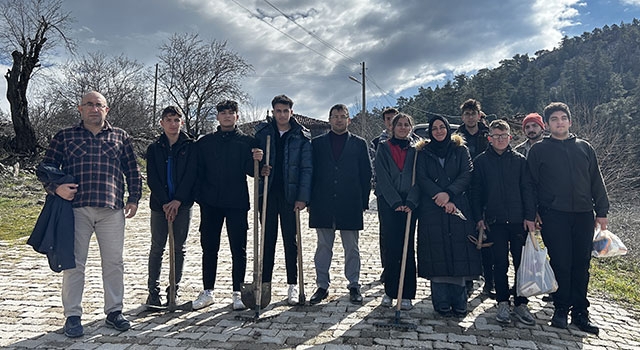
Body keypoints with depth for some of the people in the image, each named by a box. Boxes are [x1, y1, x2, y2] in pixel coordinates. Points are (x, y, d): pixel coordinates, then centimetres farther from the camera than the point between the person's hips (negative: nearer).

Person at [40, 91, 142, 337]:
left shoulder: (120, 137, 12)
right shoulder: (65, 137, 10)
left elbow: (132, 171, 15)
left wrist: (134, 199, 7)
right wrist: (55, 187, -8)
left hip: (112, 209, 1)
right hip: (75, 207, -1)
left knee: (114, 262, 6)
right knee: (74, 263, 3)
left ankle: (114, 311, 18)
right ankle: (73, 316, 15)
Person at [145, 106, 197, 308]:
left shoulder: (190, 147, 3)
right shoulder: (154, 148, 7)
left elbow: (191, 175, -4)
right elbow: (152, 178, 0)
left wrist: (178, 200, -14)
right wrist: (164, 202, -12)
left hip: (182, 203, -1)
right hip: (160, 204, 1)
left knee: (179, 248, 5)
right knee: (157, 248, 4)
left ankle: (174, 290, 15)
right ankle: (153, 291, 12)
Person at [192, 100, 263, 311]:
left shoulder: (247, 142, 4)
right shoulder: (205, 142, 9)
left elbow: (251, 171, -3)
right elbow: (198, 171, 7)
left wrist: (256, 161, -24)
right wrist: (199, 196, -3)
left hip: (237, 203, -1)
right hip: (210, 204, 2)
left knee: (238, 250, 3)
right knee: (209, 248, 8)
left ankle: (237, 292, 14)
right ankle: (207, 291, 21)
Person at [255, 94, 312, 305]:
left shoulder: (302, 136, 2)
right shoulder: (262, 132, 7)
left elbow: (307, 169, -2)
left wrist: (303, 197, -10)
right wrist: (259, 169, -12)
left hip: (290, 194, -1)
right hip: (267, 192, 2)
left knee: (290, 240, 4)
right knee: (268, 239, 8)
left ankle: (293, 286, 13)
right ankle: (265, 283, 17)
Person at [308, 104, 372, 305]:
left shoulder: (359, 144, 7)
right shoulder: (317, 143, 9)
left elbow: (366, 174, 5)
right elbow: (311, 173, 7)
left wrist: (363, 202, -1)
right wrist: (310, 201, 0)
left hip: (350, 205, -1)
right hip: (323, 205, 1)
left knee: (351, 248, 7)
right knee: (323, 247, 8)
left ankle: (354, 286, 19)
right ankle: (322, 286, 18)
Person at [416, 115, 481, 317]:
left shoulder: (460, 150, 12)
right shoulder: (423, 153, 11)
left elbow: (467, 174, 0)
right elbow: (422, 179, 0)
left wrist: (449, 193, -15)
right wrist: (440, 198, -12)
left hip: (458, 208, 0)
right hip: (432, 210, 0)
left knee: (459, 253, -3)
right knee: (437, 255, -3)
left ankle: (459, 304, 7)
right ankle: (441, 304, 6)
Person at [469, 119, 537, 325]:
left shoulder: (520, 160, 8)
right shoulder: (480, 161, 5)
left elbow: (527, 190, 5)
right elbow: (475, 192, 5)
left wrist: (529, 216, -3)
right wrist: (478, 217, -2)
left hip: (519, 220, 1)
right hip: (494, 221, -1)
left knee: (522, 262, 3)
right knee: (500, 264, 4)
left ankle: (521, 304, 15)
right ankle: (502, 303, 16)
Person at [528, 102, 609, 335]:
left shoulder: (584, 147, 13)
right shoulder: (539, 150, 5)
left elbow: (596, 182, 13)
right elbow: (531, 183, 3)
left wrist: (601, 211, 7)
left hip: (583, 214, 3)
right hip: (554, 215, -3)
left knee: (581, 265, 6)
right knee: (561, 264, -1)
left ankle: (580, 311, 16)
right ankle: (561, 308, 13)